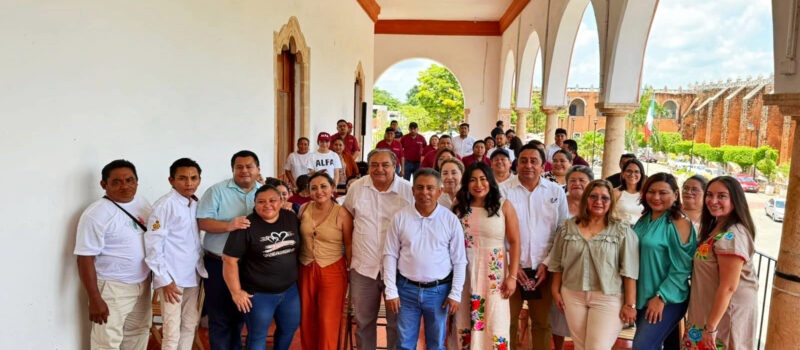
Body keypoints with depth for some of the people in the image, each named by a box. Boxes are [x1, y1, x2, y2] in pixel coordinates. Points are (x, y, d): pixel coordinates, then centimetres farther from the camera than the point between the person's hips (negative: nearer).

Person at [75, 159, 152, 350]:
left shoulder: (142, 203, 3)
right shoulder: (96, 214, -17)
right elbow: (85, 259, -17)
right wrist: (95, 299, -19)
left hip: (143, 283, 7)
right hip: (112, 288, -7)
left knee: (139, 333, 19)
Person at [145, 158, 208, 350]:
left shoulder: (195, 204, 8)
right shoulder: (165, 204, -13)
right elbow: (153, 244, -15)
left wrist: (201, 267, 10)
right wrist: (164, 280, -14)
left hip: (193, 276, 7)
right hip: (172, 278, -7)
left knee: (190, 325, 16)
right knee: (172, 333, -2)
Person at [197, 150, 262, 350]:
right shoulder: (217, 191, -5)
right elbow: (202, 221, -11)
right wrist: (229, 225, -26)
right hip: (219, 265, -3)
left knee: (240, 315, 19)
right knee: (220, 318, 4)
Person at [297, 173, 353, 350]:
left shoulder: (342, 214, -11)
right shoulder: (304, 209, 1)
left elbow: (349, 245, -5)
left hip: (332, 271, -4)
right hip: (305, 270, 4)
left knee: (328, 322, 2)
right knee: (306, 320, 14)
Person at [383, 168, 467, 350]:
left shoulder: (450, 219, -5)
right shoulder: (400, 217, -4)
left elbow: (459, 261, -1)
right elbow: (390, 255, -1)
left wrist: (455, 294, -3)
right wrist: (391, 292, -4)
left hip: (439, 290, 0)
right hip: (407, 289, 0)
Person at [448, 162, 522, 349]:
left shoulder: (504, 206, -3)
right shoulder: (459, 208, 3)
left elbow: (515, 242, -3)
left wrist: (512, 276, -9)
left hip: (495, 273, -2)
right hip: (465, 273, 2)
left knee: (494, 322, 3)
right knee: (465, 322, 9)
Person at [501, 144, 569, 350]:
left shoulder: (556, 192, 3)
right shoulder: (503, 191, -2)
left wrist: (547, 264, -4)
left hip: (543, 270, 2)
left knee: (542, 323, 11)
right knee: (507, 321, 7)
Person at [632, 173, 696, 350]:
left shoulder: (679, 224, -13)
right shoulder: (643, 221, 8)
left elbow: (681, 269, -16)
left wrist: (661, 298, -17)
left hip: (668, 300, -7)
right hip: (642, 297, 7)